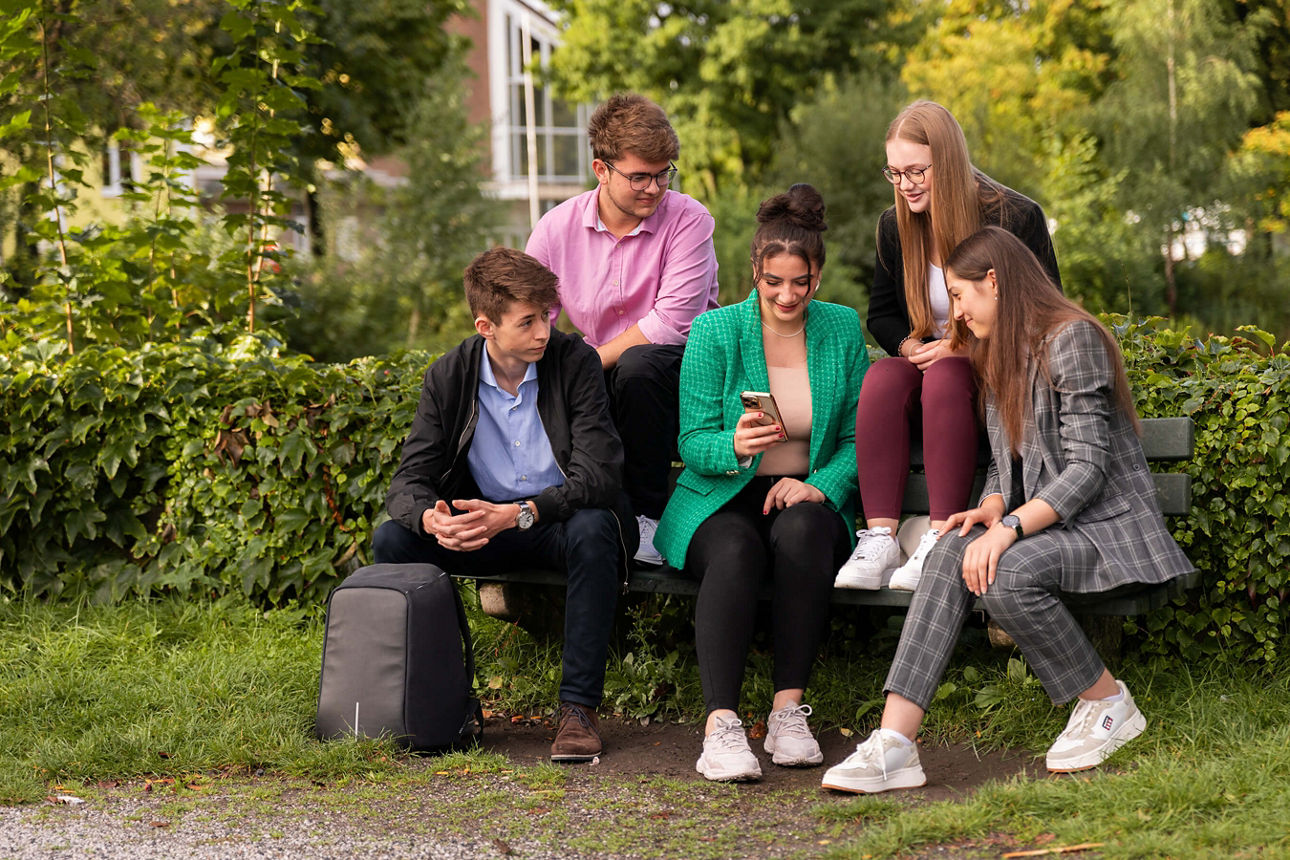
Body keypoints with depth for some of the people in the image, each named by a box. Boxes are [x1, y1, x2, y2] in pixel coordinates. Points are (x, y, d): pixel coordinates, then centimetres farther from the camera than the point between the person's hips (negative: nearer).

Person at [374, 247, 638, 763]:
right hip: (484, 524, 3)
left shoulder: (575, 362, -14)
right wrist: (431, 519, -34)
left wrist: (518, 514, -37)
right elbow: (409, 480, -8)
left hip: (561, 521, -3)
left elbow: (599, 474, -23)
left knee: (592, 528, -37)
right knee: (392, 538, -20)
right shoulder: (448, 377, -4)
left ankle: (579, 708, -31)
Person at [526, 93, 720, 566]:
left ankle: (648, 514, -18)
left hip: (682, 377, -3)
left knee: (639, 363, -36)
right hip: (604, 387, 3)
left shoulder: (688, 221, -12)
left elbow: (671, 325, -20)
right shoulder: (556, 229, -1)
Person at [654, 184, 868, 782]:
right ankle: (721, 726, -43)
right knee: (735, 551, -36)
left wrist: (822, 485, -14)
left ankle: (789, 710, -30)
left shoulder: (842, 329, 5)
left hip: (808, 499, 2)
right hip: (721, 500, -2)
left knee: (802, 531, -35)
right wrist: (734, 445, -29)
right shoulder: (714, 331, -3)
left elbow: (858, 437, 6)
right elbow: (692, 441, -6)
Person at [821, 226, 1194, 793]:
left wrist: (1009, 528, -27)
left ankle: (1109, 704, -9)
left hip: (1109, 525, -7)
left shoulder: (1071, 339, -9)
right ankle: (893, 743, -37)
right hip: (1044, 522, 7)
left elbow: (1087, 467, -17)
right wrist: (991, 510, -6)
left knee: (1005, 575, -34)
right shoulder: (1000, 357, 19)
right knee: (954, 551, -24)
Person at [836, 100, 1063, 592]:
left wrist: (961, 347, -17)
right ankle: (878, 538, -38)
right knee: (883, 378, -30)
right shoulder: (894, 227, 7)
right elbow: (881, 315, 17)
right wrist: (911, 347, -7)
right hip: (929, 364, 4)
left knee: (945, 377, -37)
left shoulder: (1016, 218, -8)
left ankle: (941, 543, -40)